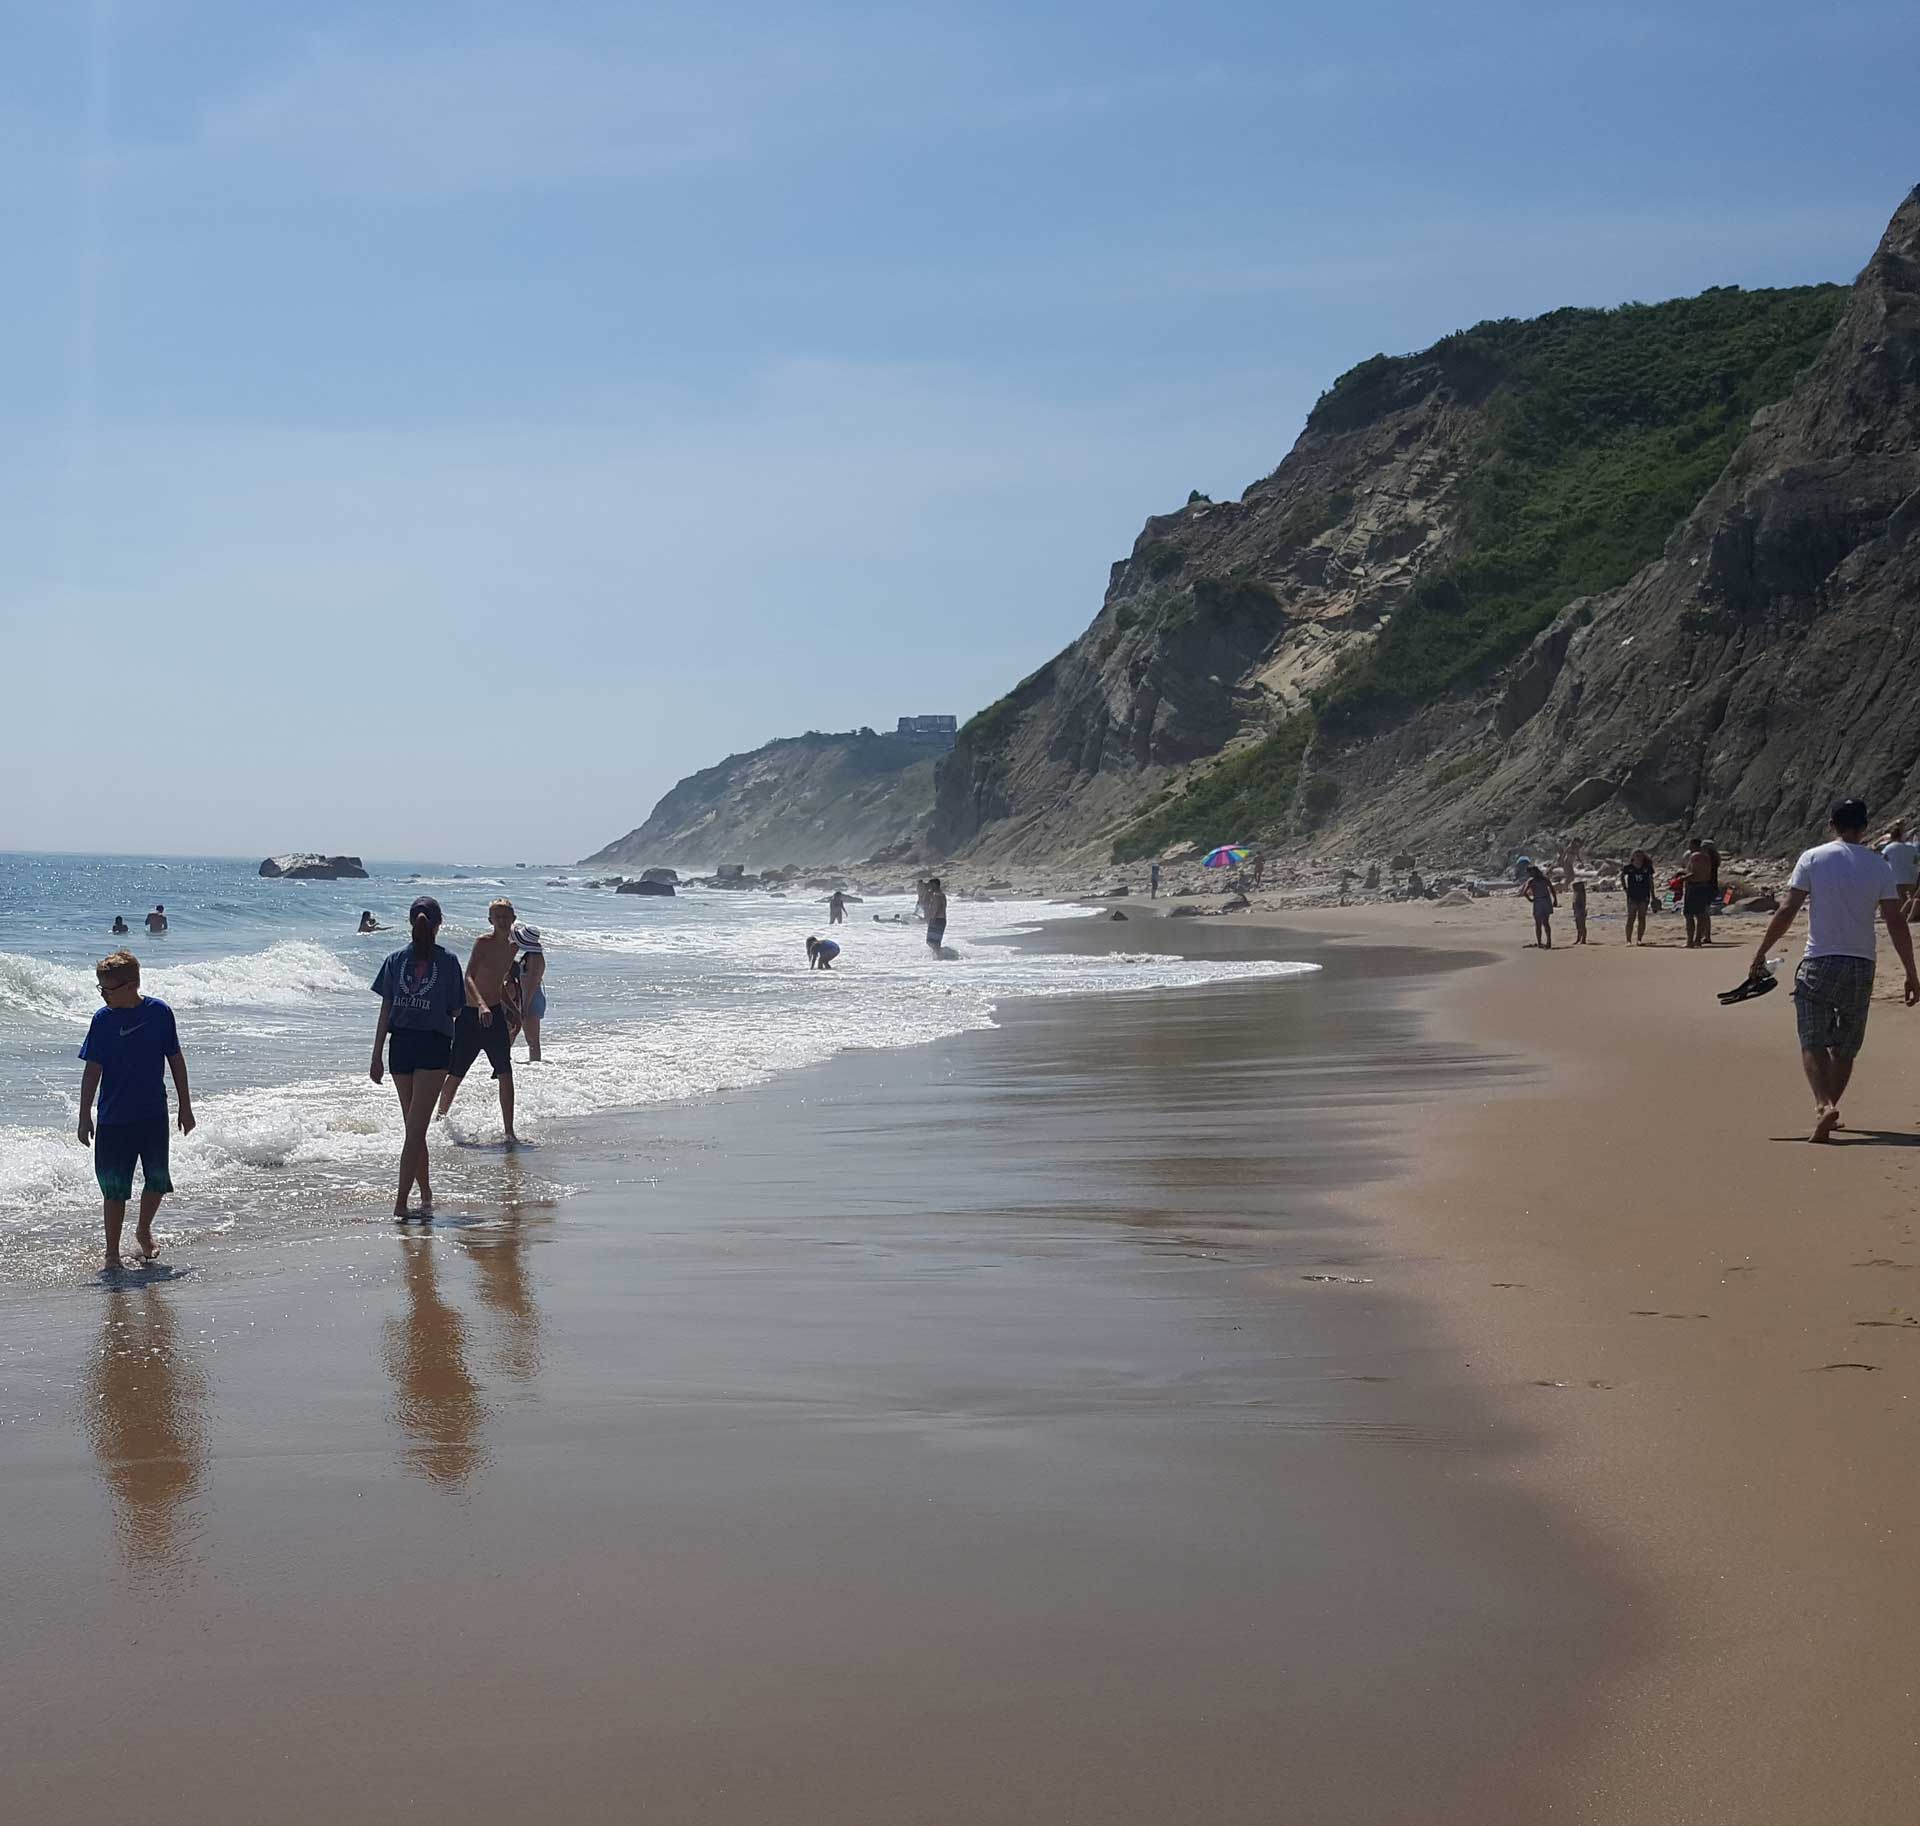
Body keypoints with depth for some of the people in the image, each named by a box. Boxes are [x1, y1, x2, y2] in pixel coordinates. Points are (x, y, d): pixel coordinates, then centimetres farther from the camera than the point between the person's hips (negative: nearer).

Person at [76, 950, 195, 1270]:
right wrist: (85, 1116, -5)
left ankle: (144, 1229, 34)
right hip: (114, 1119, -1)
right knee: (114, 1188, 1)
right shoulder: (103, 1019, -6)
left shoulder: (159, 1012, -5)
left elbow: (176, 1059, 4)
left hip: (154, 1115, 1)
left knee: (158, 1181, 8)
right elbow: (92, 1070, -3)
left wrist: (185, 1106, 7)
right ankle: (112, 1252, 12)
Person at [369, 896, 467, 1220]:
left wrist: (377, 1057, 6)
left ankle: (425, 1195, 24)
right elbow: (456, 1011, 0)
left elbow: (385, 1010, 2)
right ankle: (401, 1202, -13)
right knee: (416, 1129, -4)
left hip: (400, 1044, 3)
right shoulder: (447, 960, -4)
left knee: (414, 1128, 15)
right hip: (434, 1045, -3)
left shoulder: (396, 958, 3)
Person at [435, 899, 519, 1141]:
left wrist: (509, 1012, 28)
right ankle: (440, 1119, 27)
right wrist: (481, 1005, -43)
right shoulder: (483, 942, -14)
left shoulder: (511, 947, 8)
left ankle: (509, 1131, -4)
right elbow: (469, 978, -28)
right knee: (455, 1074, 6)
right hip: (469, 1014, -5)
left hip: (494, 1014, 5)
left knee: (505, 1074, -6)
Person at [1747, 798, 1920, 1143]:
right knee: (1845, 1047, 16)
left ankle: (1824, 1105, -24)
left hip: (1819, 964, -2)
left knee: (1813, 1042, -3)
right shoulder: (1880, 866, 2)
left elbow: (1787, 911, -7)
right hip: (1861, 967, 2)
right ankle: (1829, 1107, 21)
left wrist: (1760, 953, 1)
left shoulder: (1812, 859, -2)